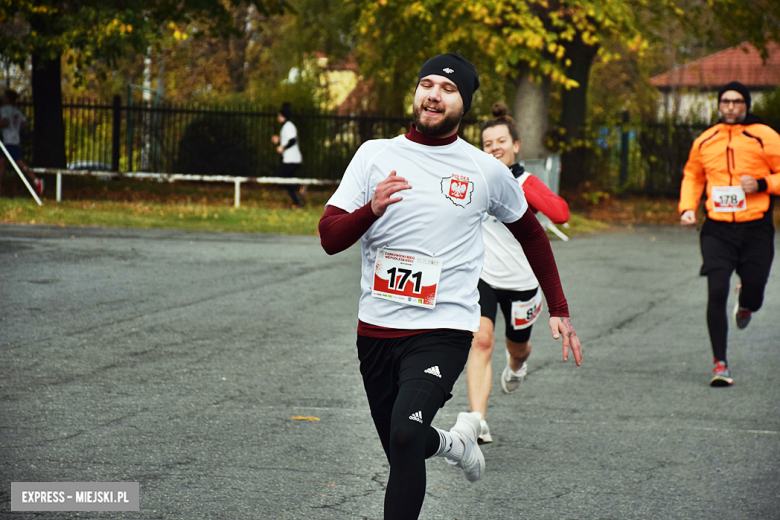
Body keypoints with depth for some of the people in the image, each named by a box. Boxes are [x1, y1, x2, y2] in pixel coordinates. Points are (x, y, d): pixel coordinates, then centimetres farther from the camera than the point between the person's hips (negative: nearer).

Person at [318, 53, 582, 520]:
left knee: (405, 435, -26)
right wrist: (372, 208, -23)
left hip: (444, 329, -3)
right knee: (402, 450, 13)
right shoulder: (375, 155, 3)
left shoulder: (487, 171, 3)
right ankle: (455, 441, 45)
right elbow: (330, 238, -3)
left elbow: (530, 233, 19)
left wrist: (559, 310, 18)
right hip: (377, 328, 3)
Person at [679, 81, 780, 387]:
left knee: (753, 298, -1)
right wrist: (687, 208, 7)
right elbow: (692, 177, 23)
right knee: (716, 293, -12)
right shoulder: (705, 141, 8)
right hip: (717, 229, 1)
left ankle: (745, 303, 41)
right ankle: (720, 364, -4)